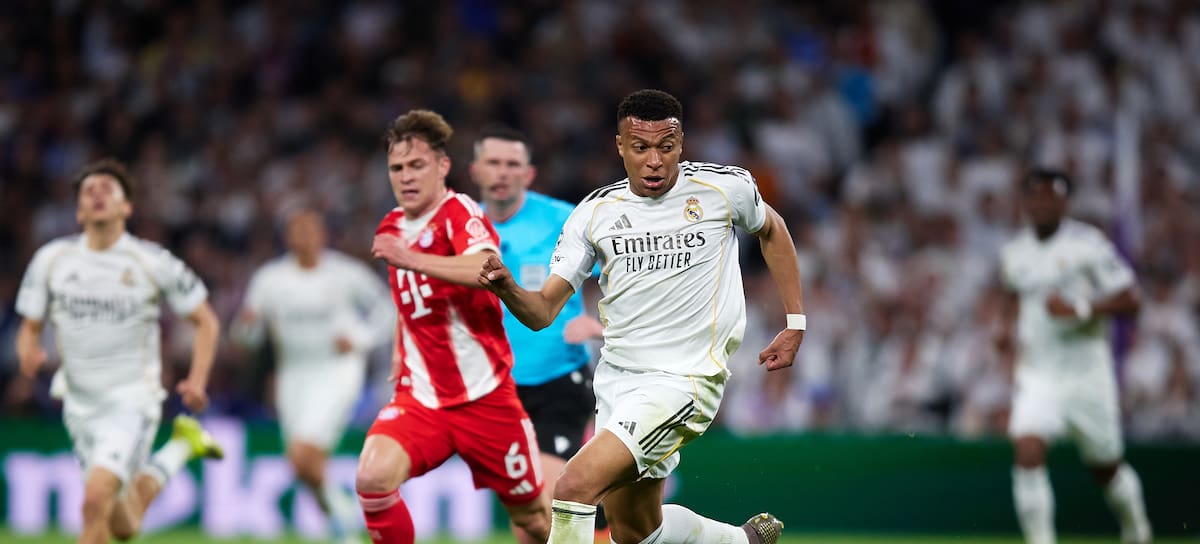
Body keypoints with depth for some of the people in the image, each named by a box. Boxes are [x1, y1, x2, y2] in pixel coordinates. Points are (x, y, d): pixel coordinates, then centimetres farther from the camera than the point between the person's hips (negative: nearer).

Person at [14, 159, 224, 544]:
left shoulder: (153, 263, -7)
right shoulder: (51, 260, 1)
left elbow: (206, 321, 3)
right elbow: (31, 327, 9)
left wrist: (197, 380, -11)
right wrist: (28, 353, -14)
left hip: (132, 400, -4)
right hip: (80, 405, 4)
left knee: (96, 496, -26)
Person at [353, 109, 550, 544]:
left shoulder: (459, 212, -13)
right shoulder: (392, 227, 9)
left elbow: (489, 271, -36)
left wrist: (412, 259, -45)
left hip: (483, 394, -4)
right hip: (420, 397, 4)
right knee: (372, 477, -24)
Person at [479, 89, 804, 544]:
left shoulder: (725, 188, -6)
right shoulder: (594, 212, -1)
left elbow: (771, 230, 16)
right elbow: (542, 312, -3)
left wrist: (796, 322, 13)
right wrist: (506, 288, -24)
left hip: (685, 379, -5)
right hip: (615, 377, 6)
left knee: (575, 485, -23)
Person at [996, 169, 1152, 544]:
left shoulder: (1088, 243, -9)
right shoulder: (1014, 253, 7)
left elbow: (1129, 300, -11)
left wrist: (1080, 308, -24)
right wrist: (1007, 325, 8)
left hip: (1086, 372, -3)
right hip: (1036, 374, 3)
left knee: (1106, 467, 10)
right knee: (1027, 453, -20)